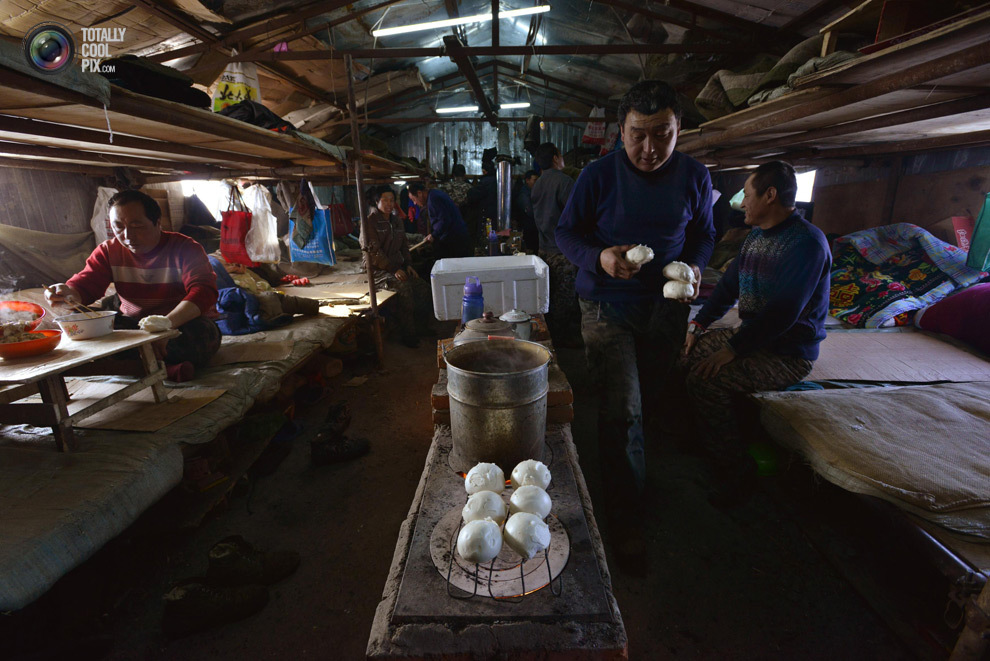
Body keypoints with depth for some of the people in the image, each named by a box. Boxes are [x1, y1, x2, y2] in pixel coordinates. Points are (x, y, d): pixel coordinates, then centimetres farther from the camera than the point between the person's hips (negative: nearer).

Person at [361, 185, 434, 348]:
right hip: (378, 271, -7)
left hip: (397, 267, 7)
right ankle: (408, 336, -23)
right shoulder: (370, 222, -7)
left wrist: (408, 264, 3)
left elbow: (404, 246, 20)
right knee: (405, 288, -32)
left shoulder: (396, 221, 15)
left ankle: (424, 328, 1)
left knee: (424, 288, -14)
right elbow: (373, 251, -14)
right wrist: (393, 270, -20)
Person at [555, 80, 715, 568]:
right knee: (622, 409, -10)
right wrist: (600, 258, -22)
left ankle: (624, 492, 43)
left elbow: (703, 233, 13)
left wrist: (694, 266, -9)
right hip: (608, 305, -3)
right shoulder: (598, 175, -8)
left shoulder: (694, 177, 1)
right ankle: (624, 512, 11)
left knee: (647, 401, 17)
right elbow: (566, 232, -2)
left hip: (666, 308, 4)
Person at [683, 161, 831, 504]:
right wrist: (698, 324, 1)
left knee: (705, 381, -26)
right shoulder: (755, 238, 10)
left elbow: (782, 312, -26)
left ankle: (737, 468, -8)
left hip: (787, 353, -9)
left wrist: (732, 350, -26)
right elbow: (728, 286, 14)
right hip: (749, 335, 9)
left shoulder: (806, 242, -19)